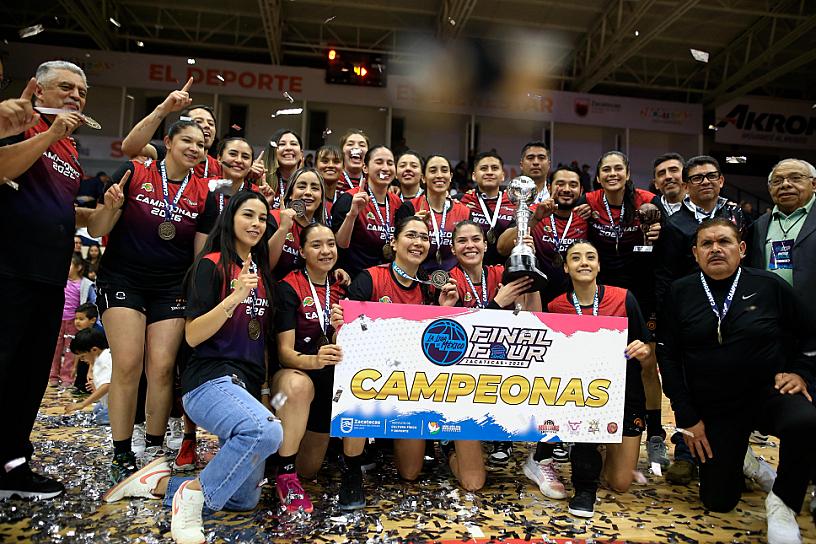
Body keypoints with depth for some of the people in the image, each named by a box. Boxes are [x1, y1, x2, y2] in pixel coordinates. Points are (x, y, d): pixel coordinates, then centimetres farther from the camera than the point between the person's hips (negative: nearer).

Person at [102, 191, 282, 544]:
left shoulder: (262, 272, 16)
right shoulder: (211, 265, -4)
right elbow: (192, 336, -12)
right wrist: (235, 297, -22)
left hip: (248, 386, 8)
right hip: (210, 380, -7)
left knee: (245, 499, 5)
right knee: (267, 431, -39)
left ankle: (161, 482, 17)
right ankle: (193, 493, -15)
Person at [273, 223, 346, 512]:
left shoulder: (341, 287, 3)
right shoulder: (289, 287, -10)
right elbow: (284, 351, -17)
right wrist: (313, 360, -39)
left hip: (332, 379, 4)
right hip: (295, 373, -3)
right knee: (298, 384, -39)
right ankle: (286, 476, -20)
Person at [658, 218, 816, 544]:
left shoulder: (769, 286, -5)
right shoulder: (680, 293, -2)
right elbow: (668, 356, 0)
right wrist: (687, 418, -3)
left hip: (769, 393, -1)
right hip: (713, 409, 1)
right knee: (717, 502, 2)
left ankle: (783, 503, -9)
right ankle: (736, 458, 35)